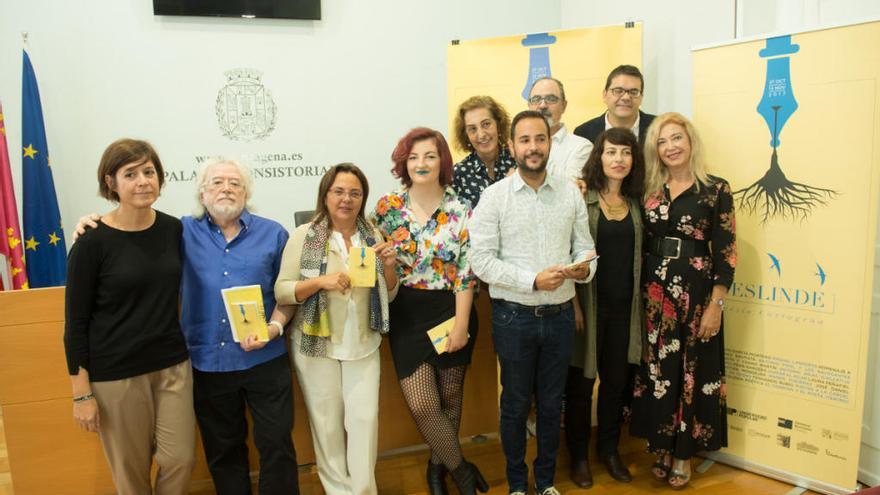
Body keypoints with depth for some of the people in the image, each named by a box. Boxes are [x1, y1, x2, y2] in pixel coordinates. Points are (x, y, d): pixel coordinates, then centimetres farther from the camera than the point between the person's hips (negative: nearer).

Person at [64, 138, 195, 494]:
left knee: (181, 459, 6)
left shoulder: (174, 229, 1)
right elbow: (75, 323, -8)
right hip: (115, 373, -3)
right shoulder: (93, 242, -12)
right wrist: (82, 393, -9)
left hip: (173, 365, 4)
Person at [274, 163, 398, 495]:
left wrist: (389, 267, -12)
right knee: (327, 422, 11)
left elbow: (388, 295, 8)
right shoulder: (304, 235, -6)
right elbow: (281, 291, -9)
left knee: (365, 417, 3)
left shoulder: (373, 236, 3)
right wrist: (320, 281, -24)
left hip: (364, 345, 2)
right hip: (316, 346, -2)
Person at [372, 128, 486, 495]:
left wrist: (460, 325, -11)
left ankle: (439, 463, 38)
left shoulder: (461, 211, -4)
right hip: (407, 314, 1)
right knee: (422, 405, -3)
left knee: (449, 397, 12)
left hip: (451, 310, 0)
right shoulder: (387, 207, 0)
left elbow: (466, 274, -6)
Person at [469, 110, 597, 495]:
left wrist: (584, 268, -17)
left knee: (551, 403, 17)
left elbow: (584, 246, 6)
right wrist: (534, 280, -21)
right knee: (516, 404, 13)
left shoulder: (570, 192, 2)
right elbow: (481, 261, -12)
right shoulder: (494, 196, -8)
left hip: (560, 315, 3)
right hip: (514, 317, -3)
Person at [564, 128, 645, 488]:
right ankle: (578, 455, 25)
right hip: (589, 305, -4)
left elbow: (639, 255, 12)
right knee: (580, 382, 8)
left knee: (616, 380, 15)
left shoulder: (636, 204, 7)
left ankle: (609, 450, 34)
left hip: (623, 307, 5)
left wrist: (639, 304, 8)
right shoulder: (580, 199, -8)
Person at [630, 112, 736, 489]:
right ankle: (661, 448, 26)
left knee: (692, 372, 7)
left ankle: (683, 455, 23)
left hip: (696, 293, -3)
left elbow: (726, 253, -7)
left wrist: (715, 306, -9)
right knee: (656, 370, 10)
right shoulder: (649, 191, 6)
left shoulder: (716, 189, -5)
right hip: (653, 293, 3)